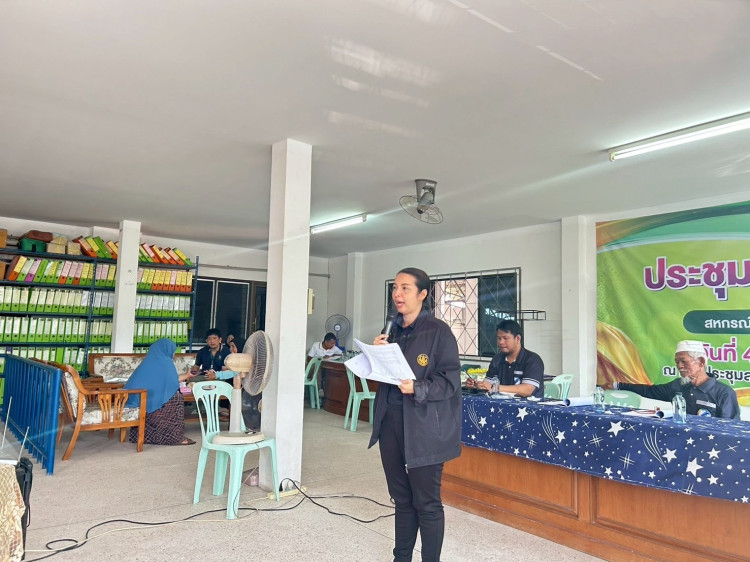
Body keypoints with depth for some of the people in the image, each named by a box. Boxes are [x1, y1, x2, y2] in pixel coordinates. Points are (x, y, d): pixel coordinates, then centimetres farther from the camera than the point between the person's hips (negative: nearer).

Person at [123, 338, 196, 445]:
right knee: (177, 398, 6)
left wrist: (186, 375, 34)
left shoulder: (150, 361, 17)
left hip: (136, 399, 8)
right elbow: (173, 385, -5)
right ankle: (175, 437, 5)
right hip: (149, 400, -8)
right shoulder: (165, 362, -7)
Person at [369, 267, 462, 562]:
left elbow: (450, 381, -14)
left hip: (424, 427, -6)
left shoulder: (438, 331, -10)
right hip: (391, 422, 6)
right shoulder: (393, 331, 10)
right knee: (401, 498, 18)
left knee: (426, 502, 6)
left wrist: (417, 389, -27)